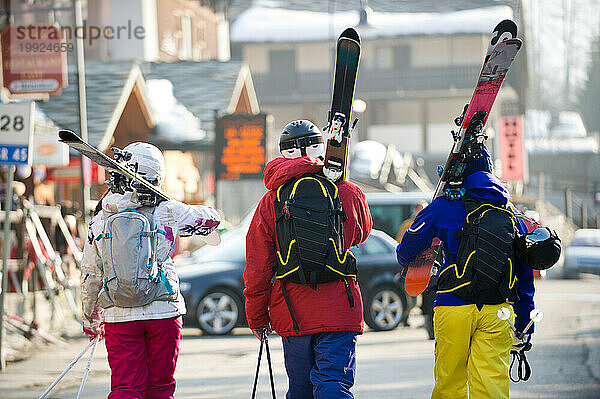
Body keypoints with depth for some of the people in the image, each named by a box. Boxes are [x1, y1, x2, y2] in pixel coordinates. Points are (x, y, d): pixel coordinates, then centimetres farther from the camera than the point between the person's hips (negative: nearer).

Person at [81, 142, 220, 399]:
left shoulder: (99, 222, 3)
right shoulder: (166, 213, -3)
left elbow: (91, 278, 9)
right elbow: (210, 217, 14)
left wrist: (91, 320, 22)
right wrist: (210, 227, 39)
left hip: (119, 317, 1)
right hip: (163, 311, -1)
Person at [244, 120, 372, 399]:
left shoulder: (270, 202, 3)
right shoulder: (348, 193, 1)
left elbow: (257, 267, 4)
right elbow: (361, 233, 23)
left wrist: (256, 318, 14)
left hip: (293, 313, 1)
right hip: (339, 311, -1)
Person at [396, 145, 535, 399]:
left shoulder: (445, 207, 0)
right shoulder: (511, 215, 13)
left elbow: (408, 247, 7)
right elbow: (525, 275, 15)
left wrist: (405, 261, 31)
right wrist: (524, 323, 21)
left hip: (454, 309, -3)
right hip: (498, 311, 3)